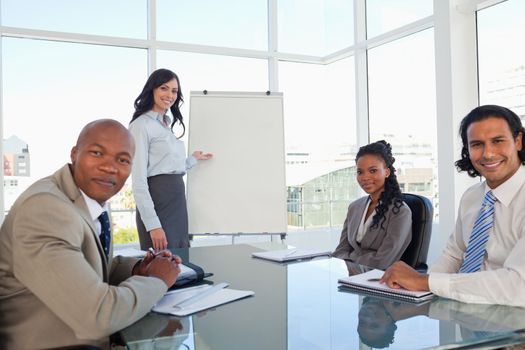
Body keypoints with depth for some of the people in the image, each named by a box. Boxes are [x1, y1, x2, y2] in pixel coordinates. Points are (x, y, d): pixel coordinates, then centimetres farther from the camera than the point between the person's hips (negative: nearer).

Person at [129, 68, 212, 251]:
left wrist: (193, 159, 31)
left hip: (178, 201, 8)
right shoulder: (141, 125, -9)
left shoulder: (167, 124, 15)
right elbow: (138, 180, -15)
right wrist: (153, 225, -21)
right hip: (157, 200, -8)